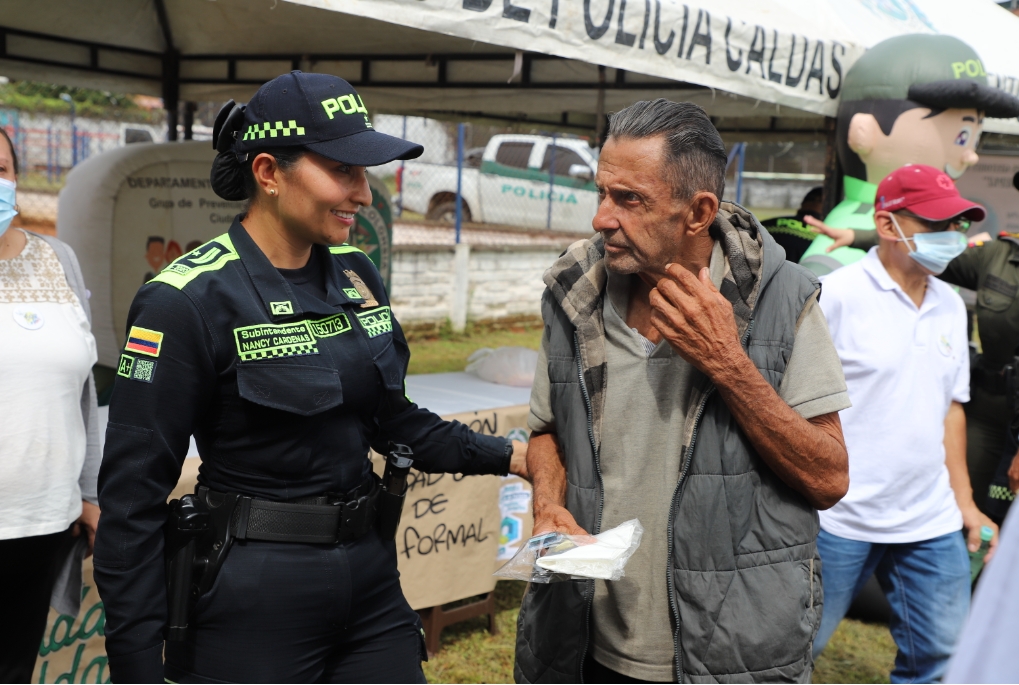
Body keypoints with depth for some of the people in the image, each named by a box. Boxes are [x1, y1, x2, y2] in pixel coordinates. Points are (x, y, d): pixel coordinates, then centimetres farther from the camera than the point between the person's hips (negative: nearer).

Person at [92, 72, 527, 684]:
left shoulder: (356, 275, 4)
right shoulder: (189, 300, -15)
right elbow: (133, 492, -13)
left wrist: (507, 455, 6)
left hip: (369, 574, 6)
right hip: (254, 595, -6)